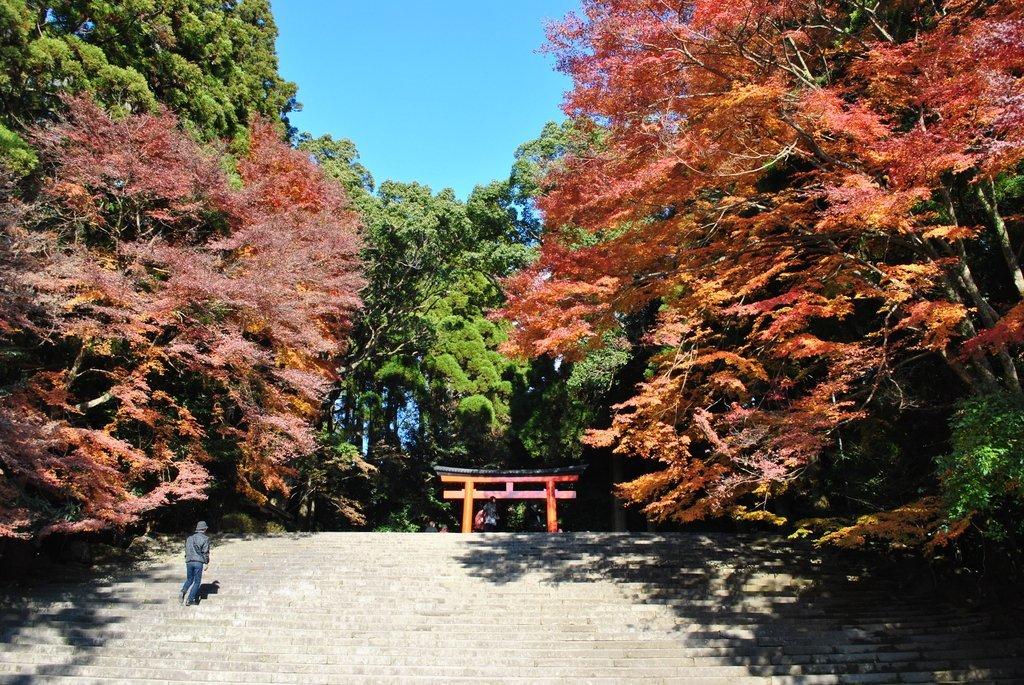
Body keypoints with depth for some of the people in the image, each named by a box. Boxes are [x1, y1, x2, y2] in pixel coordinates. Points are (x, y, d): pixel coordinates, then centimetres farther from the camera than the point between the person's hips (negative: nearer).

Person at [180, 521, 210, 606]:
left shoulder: (189, 537, 16)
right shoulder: (205, 538, -2)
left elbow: (186, 550, 19)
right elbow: (205, 552, -5)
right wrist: (207, 563, 3)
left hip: (189, 561, 5)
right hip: (198, 562, -5)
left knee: (189, 579, 20)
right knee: (197, 581, 5)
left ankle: (183, 591, -8)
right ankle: (189, 600, -3)